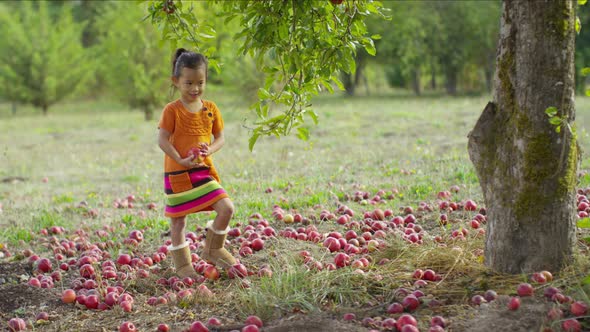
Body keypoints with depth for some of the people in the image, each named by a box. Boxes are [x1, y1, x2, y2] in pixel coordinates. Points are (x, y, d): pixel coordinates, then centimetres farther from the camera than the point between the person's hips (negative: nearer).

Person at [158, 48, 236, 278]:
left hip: (204, 170, 4)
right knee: (178, 219, 4)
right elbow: (162, 140, -12)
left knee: (227, 208, -6)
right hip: (177, 173, -4)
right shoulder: (172, 110, -8)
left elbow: (220, 137, 9)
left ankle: (213, 250, 16)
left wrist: (210, 149, -13)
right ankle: (182, 264, 19)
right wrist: (181, 160, -21)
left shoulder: (210, 109, 6)